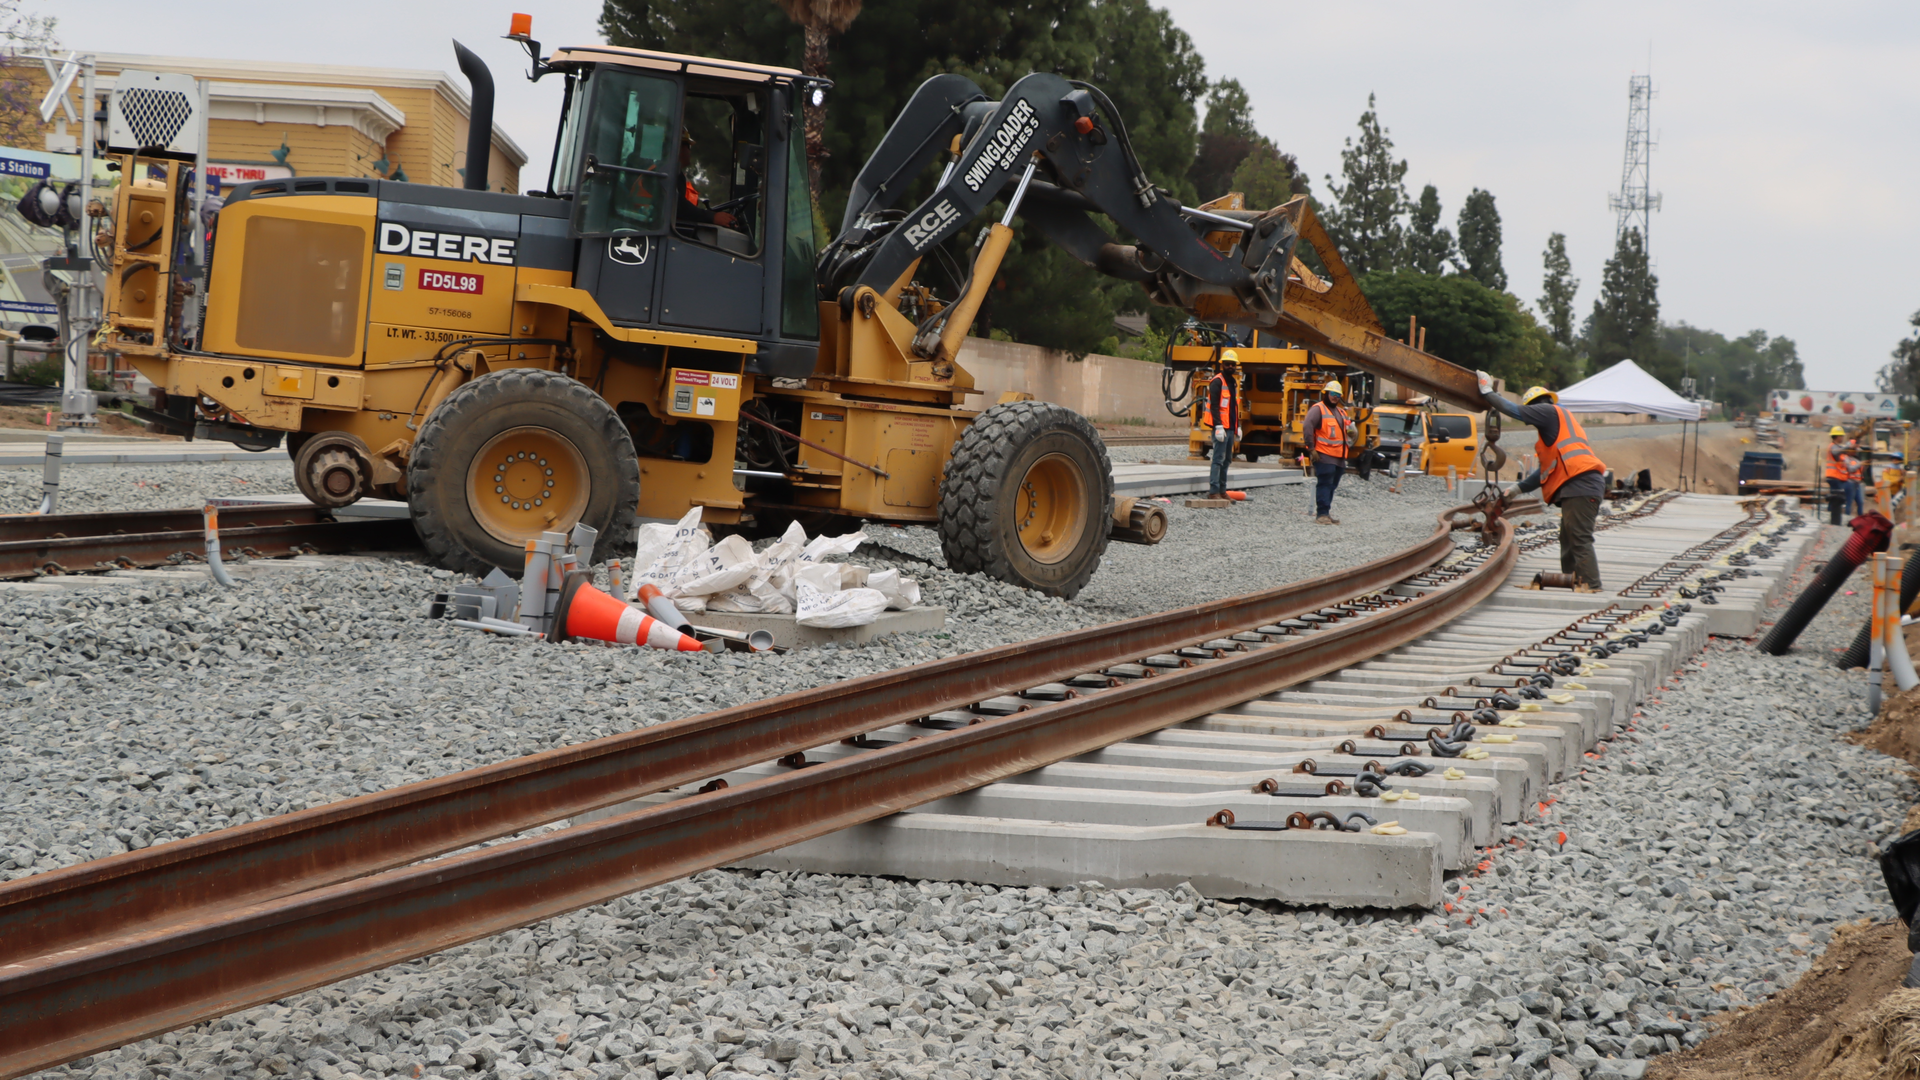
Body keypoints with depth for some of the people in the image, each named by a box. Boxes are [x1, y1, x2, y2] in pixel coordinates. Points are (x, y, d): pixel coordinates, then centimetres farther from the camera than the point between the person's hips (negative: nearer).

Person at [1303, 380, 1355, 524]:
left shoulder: (1341, 412, 21)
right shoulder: (1318, 409, -6)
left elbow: (1348, 429, 32)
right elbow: (1307, 427, -17)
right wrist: (1311, 448, -20)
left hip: (1339, 457, 8)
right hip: (1324, 456, -8)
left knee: (1332, 486, 10)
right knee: (1324, 484, -12)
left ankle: (1326, 513, 16)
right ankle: (1321, 514, -13)